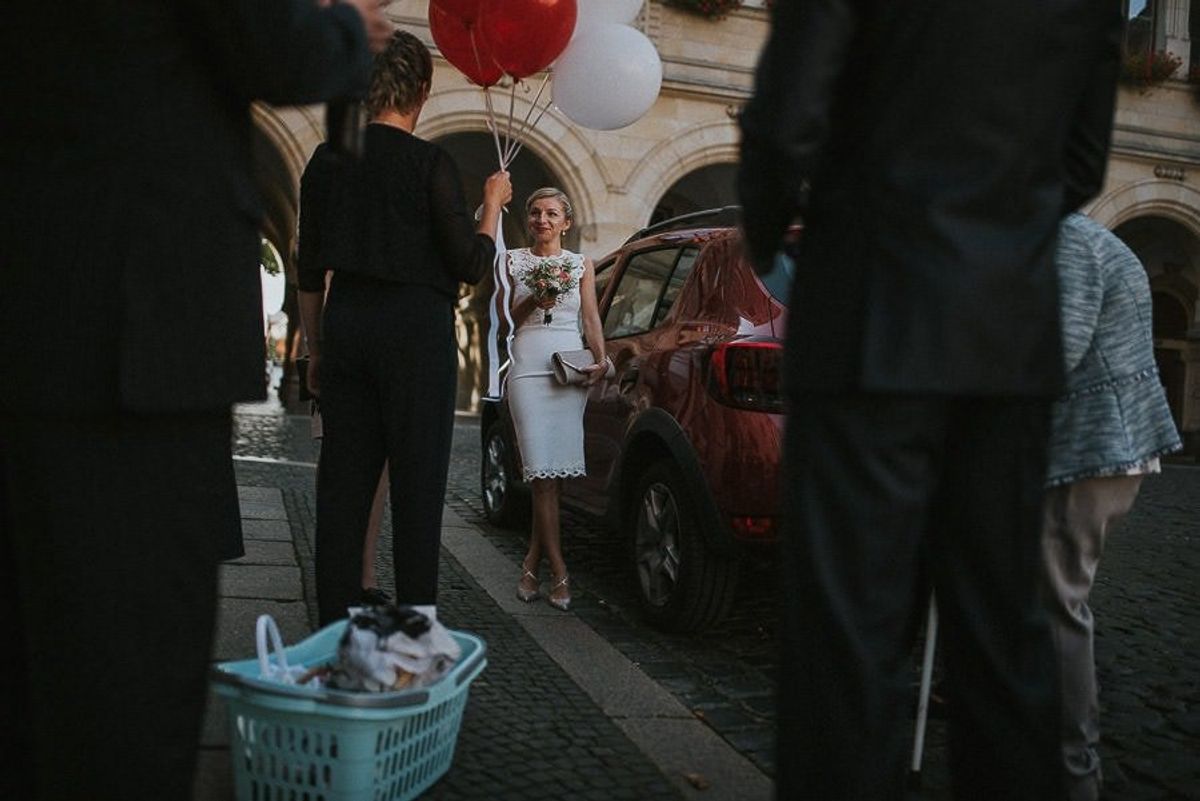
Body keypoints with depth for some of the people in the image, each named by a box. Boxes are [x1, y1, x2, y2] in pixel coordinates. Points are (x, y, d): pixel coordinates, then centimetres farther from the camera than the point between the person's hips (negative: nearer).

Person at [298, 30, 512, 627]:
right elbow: (470, 264, -6)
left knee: (342, 476, 7)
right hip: (416, 328, -5)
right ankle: (417, 616, 2)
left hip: (345, 321, 5)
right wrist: (493, 204, 10)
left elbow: (309, 271, 12)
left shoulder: (326, 161, 9)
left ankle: (336, 621, 11)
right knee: (417, 477, 0)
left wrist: (316, 347, 21)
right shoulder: (429, 162, -6)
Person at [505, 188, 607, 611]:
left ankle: (533, 560, 10)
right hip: (528, 366, -1)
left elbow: (591, 317, 8)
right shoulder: (514, 261, 13)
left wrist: (600, 358, -7)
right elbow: (509, 319, 10)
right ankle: (558, 572, -7)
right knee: (542, 472, -10)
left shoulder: (581, 265, 15)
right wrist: (534, 301, -10)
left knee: (553, 467, -4)